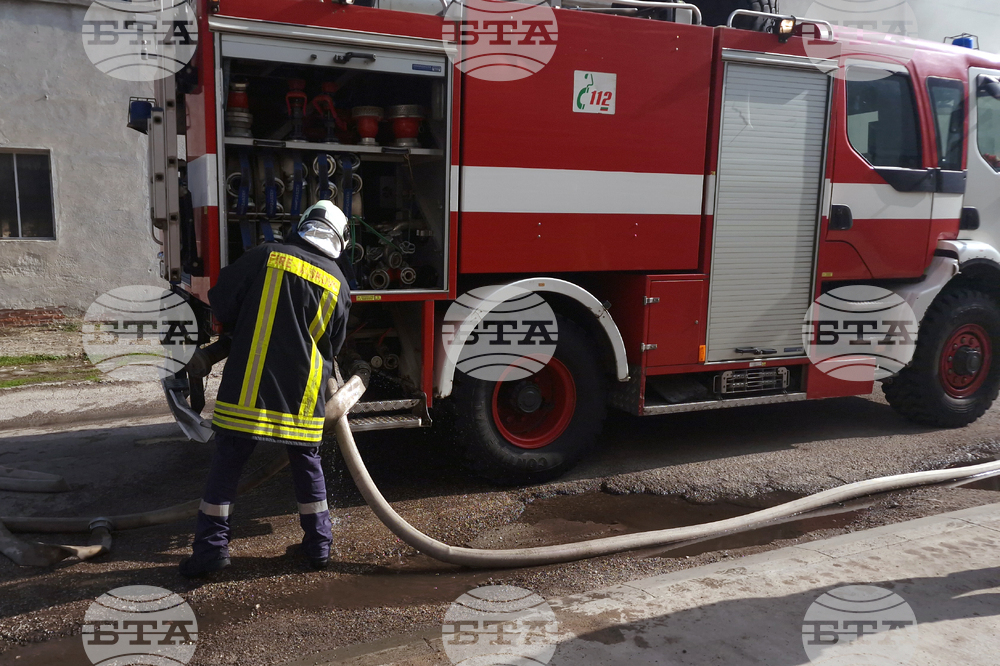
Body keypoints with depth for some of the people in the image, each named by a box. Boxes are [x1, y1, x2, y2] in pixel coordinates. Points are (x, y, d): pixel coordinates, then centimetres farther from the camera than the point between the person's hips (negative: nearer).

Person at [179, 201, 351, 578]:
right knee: (307, 463, 16)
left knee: (228, 462, 8)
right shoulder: (338, 284, 6)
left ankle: (211, 546, 12)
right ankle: (319, 544, 24)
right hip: (303, 394, 2)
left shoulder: (266, 256, -2)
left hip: (248, 385, -2)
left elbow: (221, 302, 2)